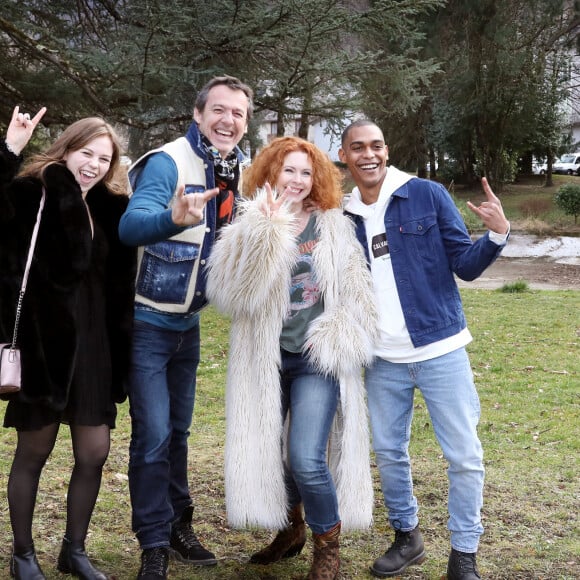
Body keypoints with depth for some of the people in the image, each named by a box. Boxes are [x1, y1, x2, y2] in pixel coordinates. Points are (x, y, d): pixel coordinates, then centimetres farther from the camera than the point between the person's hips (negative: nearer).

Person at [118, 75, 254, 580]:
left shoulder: (236, 173, 2)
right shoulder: (167, 163, -20)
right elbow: (132, 224, -38)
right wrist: (174, 219, -58)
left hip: (188, 321, 7)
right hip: (147, 320, -7)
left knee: (178, 429, 16)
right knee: (153, 434, -6)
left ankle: (178, 527, 30)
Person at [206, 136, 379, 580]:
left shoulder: (334, 226, 3)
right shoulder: (250, 228, 1)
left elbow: (356, 293, 6)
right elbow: (232, 290, -17)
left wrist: (337, 340, -7)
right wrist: (268, 228, -20)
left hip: (317, 359, -2)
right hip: (265, 359, 2)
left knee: (306, 459, -13)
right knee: (263, 450, 12)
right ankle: (290, 530, 39)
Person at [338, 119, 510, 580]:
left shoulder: (428, 195, -5)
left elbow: (466, 265, -5)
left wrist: (498, 234, -22)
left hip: (440, 350, -3)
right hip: (384, 361, 3)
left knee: (464, 455, 1)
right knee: (389, 452, 12)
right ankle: (406, 537, 33)